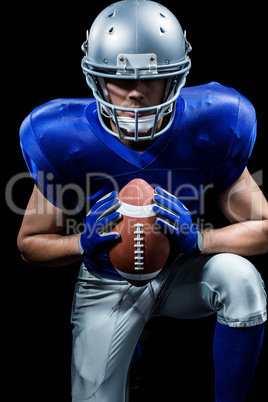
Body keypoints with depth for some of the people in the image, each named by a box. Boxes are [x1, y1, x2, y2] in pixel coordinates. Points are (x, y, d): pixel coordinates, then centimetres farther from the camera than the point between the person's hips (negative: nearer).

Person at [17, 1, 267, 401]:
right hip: (108, 287, 1)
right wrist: (85, 241, -30)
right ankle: (130, 349, 34)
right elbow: (30, 243, -8)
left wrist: (197, 239, -33)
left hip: (182, 272, 0)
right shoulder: (65, 141, -21)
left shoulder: (205, 129, -20)